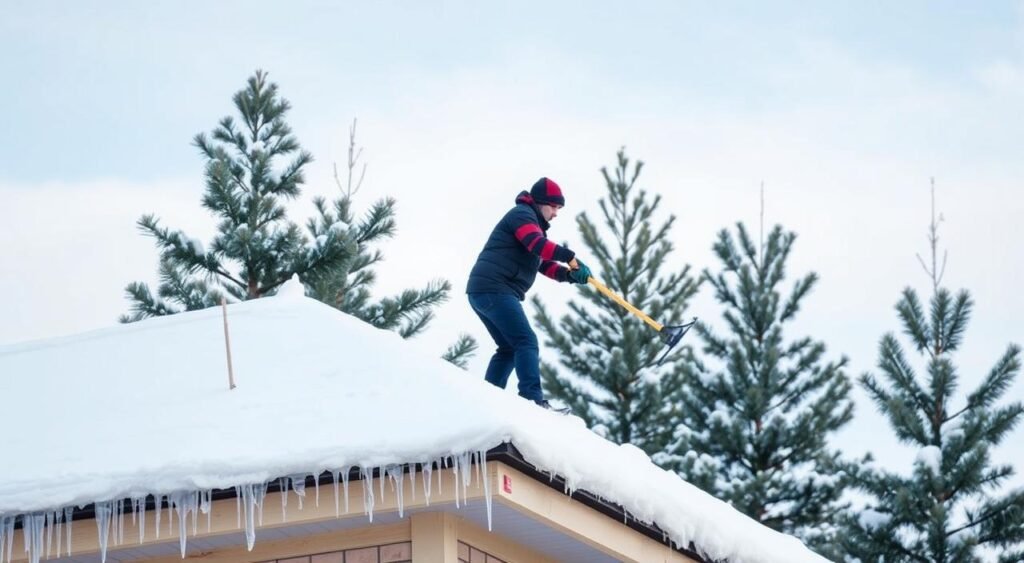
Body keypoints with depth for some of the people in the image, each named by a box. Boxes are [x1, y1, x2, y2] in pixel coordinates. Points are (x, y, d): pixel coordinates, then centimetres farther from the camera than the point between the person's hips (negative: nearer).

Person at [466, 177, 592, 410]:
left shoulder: (534, 226, 29)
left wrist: (568, 274, 1)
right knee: (526, 342, -18)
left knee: (510, 348, 15)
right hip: (494, 288, -11)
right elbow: (537, 244, -21)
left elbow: (545, 265, 20)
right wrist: (571, 258, -24)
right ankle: (532, 397, -31)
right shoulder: (522, 214, -2)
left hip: (483, 292, 11)